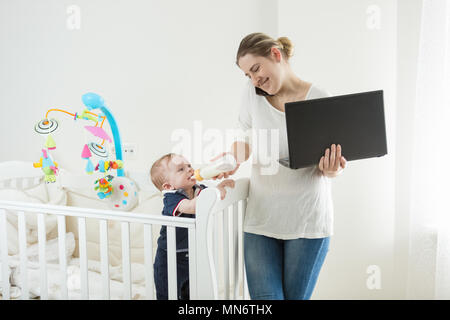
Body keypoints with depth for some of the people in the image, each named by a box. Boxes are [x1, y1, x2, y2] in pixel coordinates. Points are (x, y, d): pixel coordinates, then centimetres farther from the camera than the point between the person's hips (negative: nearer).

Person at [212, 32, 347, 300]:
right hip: (262, 218, 2)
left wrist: (332, 169, -23)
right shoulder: (253, 93, 1)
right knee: (265, 297, 0)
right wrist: (232, 159, -11)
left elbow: (328, 165, 0)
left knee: (296, 296, 8)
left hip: (307, 220, -2)